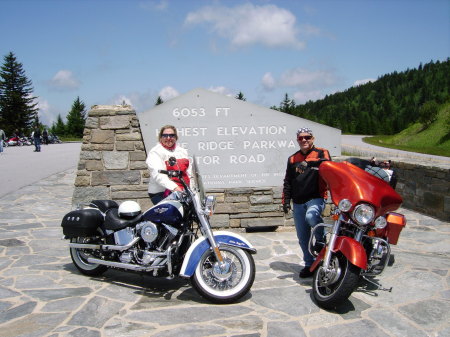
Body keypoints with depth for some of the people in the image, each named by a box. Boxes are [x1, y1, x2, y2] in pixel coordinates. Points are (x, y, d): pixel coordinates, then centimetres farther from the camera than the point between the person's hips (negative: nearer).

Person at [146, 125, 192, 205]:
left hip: (183, 192, 7)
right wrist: (174, 188, -30)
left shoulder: (182, 151, 21)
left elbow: (189, 173, 22)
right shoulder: (155, 153, -2)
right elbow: (158, 175, -17)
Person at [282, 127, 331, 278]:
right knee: (303, 237, 7)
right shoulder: (293, 159, 18)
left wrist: (309, 163, -34)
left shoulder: (321, 153, 4)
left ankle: (321, 238, -10)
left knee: (311, 216, -37)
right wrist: (286, 200, 11)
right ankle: (310, 264, 20)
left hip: (316, 198, -5)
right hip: (298, 202, 5)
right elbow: (287, 181, 20)